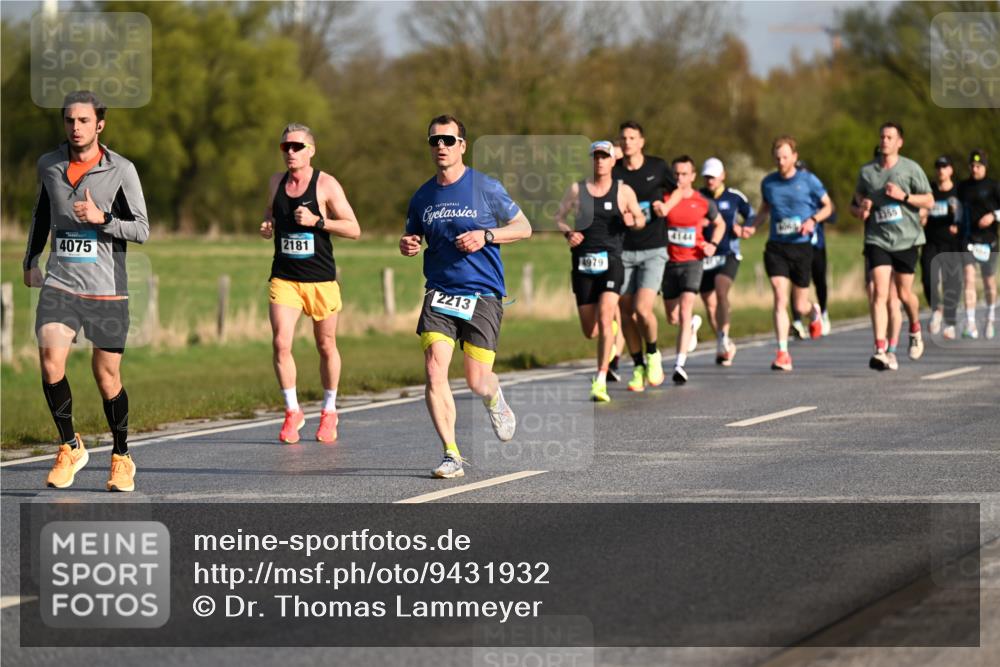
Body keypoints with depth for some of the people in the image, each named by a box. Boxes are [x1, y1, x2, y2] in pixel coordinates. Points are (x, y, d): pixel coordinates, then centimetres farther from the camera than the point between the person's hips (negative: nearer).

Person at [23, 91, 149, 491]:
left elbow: (142, 230, -5)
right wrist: (31, 259, 25)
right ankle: (70, 447, 1)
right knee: (50, 360, -17)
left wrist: (102, 218, -21)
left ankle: (121, 458, 22)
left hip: (106, 288, -2)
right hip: (59, 283, 2)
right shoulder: (48, 166, 6)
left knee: (107, 375, 3)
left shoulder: (121, 170, -4)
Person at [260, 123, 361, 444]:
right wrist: (266, 227, 3)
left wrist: (317, 221, -19)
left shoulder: (326, 185, -6)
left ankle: (329, 411, 26)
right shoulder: (276, 183, 7)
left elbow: (353, 229, -7)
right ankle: (292, 411, 1)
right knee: (281, 343, -12)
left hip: (321, 278, -3)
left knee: (326, 346, 8)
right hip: (284, 277, 3)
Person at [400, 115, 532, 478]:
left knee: (477, 382, -4)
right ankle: (451, 455, -11)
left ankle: (495, 399, 35)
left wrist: (486, 236, -12)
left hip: (483, 294, -3)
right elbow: (412, 237, 23)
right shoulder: (423, 196, 9)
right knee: (434, 370, -16)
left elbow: (523, 227, 4)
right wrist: (407, 245, -1)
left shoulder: (487, 188, -1)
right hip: (439, 294, 3)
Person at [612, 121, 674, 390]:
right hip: (623, 251, 2)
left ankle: (653, 354, 12)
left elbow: (677, 190, 16)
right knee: (626, 312, 3)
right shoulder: (613, 172, -1)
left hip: (653, 250, -2)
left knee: (643, 309, -16)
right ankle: (638, 368, 20)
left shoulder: (657, 167, 0)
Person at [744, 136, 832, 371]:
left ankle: (814, 312, 44)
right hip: (776, 248, 2)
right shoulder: (768, 182, 6)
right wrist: (753, 226, 4)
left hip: (801, 246, -2)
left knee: (799, 307, 5)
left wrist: (813, 220, -13)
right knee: (780, 300, -12)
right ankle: (783, 354, -12)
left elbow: (828, 206, 6)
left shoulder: (808, 180, -3)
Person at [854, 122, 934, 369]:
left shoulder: (911, 169, -2)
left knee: (904, 293, 6)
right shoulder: (867, 171, 5)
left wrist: (903, 196, -16)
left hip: (906, 239, -1)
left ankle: (915, 329, 39)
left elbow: (929, 201, -1)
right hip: (877, 240, 1)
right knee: (880, 293, -13)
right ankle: (881, 350, -19)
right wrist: (863, 204, 1)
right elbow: (858, 193, 24)